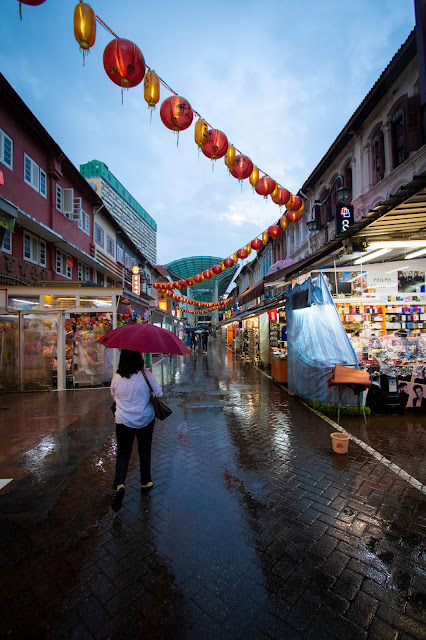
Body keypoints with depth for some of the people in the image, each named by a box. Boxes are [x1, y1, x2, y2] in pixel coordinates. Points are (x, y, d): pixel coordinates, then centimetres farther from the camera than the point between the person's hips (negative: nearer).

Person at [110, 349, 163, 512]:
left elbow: (114, 397, 8)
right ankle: (145, 482, 33)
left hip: (123, 422, 1)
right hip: (145, 420, 0)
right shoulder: (145, 374, -16)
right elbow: (159, 393, -7)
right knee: (145, 452, 18)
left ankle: (119, 484, -6)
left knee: (123, 454, 13)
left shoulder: (116, 378, -10)